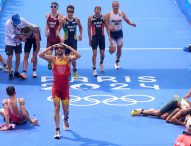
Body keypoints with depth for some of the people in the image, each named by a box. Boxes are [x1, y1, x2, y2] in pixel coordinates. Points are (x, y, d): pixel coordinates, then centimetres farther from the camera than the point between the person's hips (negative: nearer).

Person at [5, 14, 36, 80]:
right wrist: (19, 36, -32)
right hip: (10, 42, -4)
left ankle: (16, 72, 22)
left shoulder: (22, 20, -19)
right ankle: (10, 73, 7)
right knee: (10, 57, -3)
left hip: (18, 42, 4)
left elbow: (29, 24, -7)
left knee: (18, 57, 9)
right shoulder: (8, 24, -27)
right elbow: (10, 35, -23)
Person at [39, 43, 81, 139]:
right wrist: (51, 47, -13)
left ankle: (65, 119, 47)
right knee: (56, 108, -6)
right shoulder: (53, 59, -2)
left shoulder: (68, 59, -3)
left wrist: (68, 47, -17)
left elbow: (78, 55, -21)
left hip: (65, 87, 1)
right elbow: (40, 55, -14)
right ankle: (57, 130, -5)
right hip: (56, 86, -1)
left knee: (66, 109, 12)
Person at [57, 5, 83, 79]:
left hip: (74, 40, 1)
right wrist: (60, 37, -25)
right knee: (67, 56, 7)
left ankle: (75, 70, 8)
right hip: (66, 40, 0)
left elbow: (80, 27, 19)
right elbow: (58, 30, -8)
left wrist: (80, 34, 3)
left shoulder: (76, 19, -2)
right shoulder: (64, 20, -9)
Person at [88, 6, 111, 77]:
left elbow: (107, 27, 0)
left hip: (102, 37, 2)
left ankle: (101, 63, 41)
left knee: (102, 53, 10)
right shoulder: (90, 18, -6)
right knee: (94, 53, -7)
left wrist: (109, 36, -9)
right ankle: (94, 69, 1)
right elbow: (89, 29, 1)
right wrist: (90, 39, 3)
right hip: (94, 37, -2)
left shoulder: (103, 17, -5)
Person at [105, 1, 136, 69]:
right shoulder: (109, 15, -11)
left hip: (119, 33, 2)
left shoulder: (122, 13, -4)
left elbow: (127, 20, 3)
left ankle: (117, 63, 21)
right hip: (112, 33, -2)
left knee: (119, 48, 3)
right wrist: (109, 27, -26)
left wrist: (131, 24, -19)